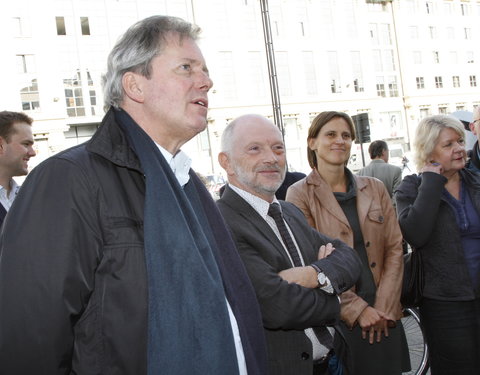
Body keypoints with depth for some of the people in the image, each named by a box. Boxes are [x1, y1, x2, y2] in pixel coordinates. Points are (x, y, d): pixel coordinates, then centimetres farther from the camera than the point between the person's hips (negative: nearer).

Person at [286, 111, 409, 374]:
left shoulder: (375, 189, 8)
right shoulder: (300, 194, -5)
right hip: (336, 318, -4)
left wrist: (384, 308, -5)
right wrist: (358, 309, -11)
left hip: (384, 315, 4)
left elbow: (394, 248, 5)